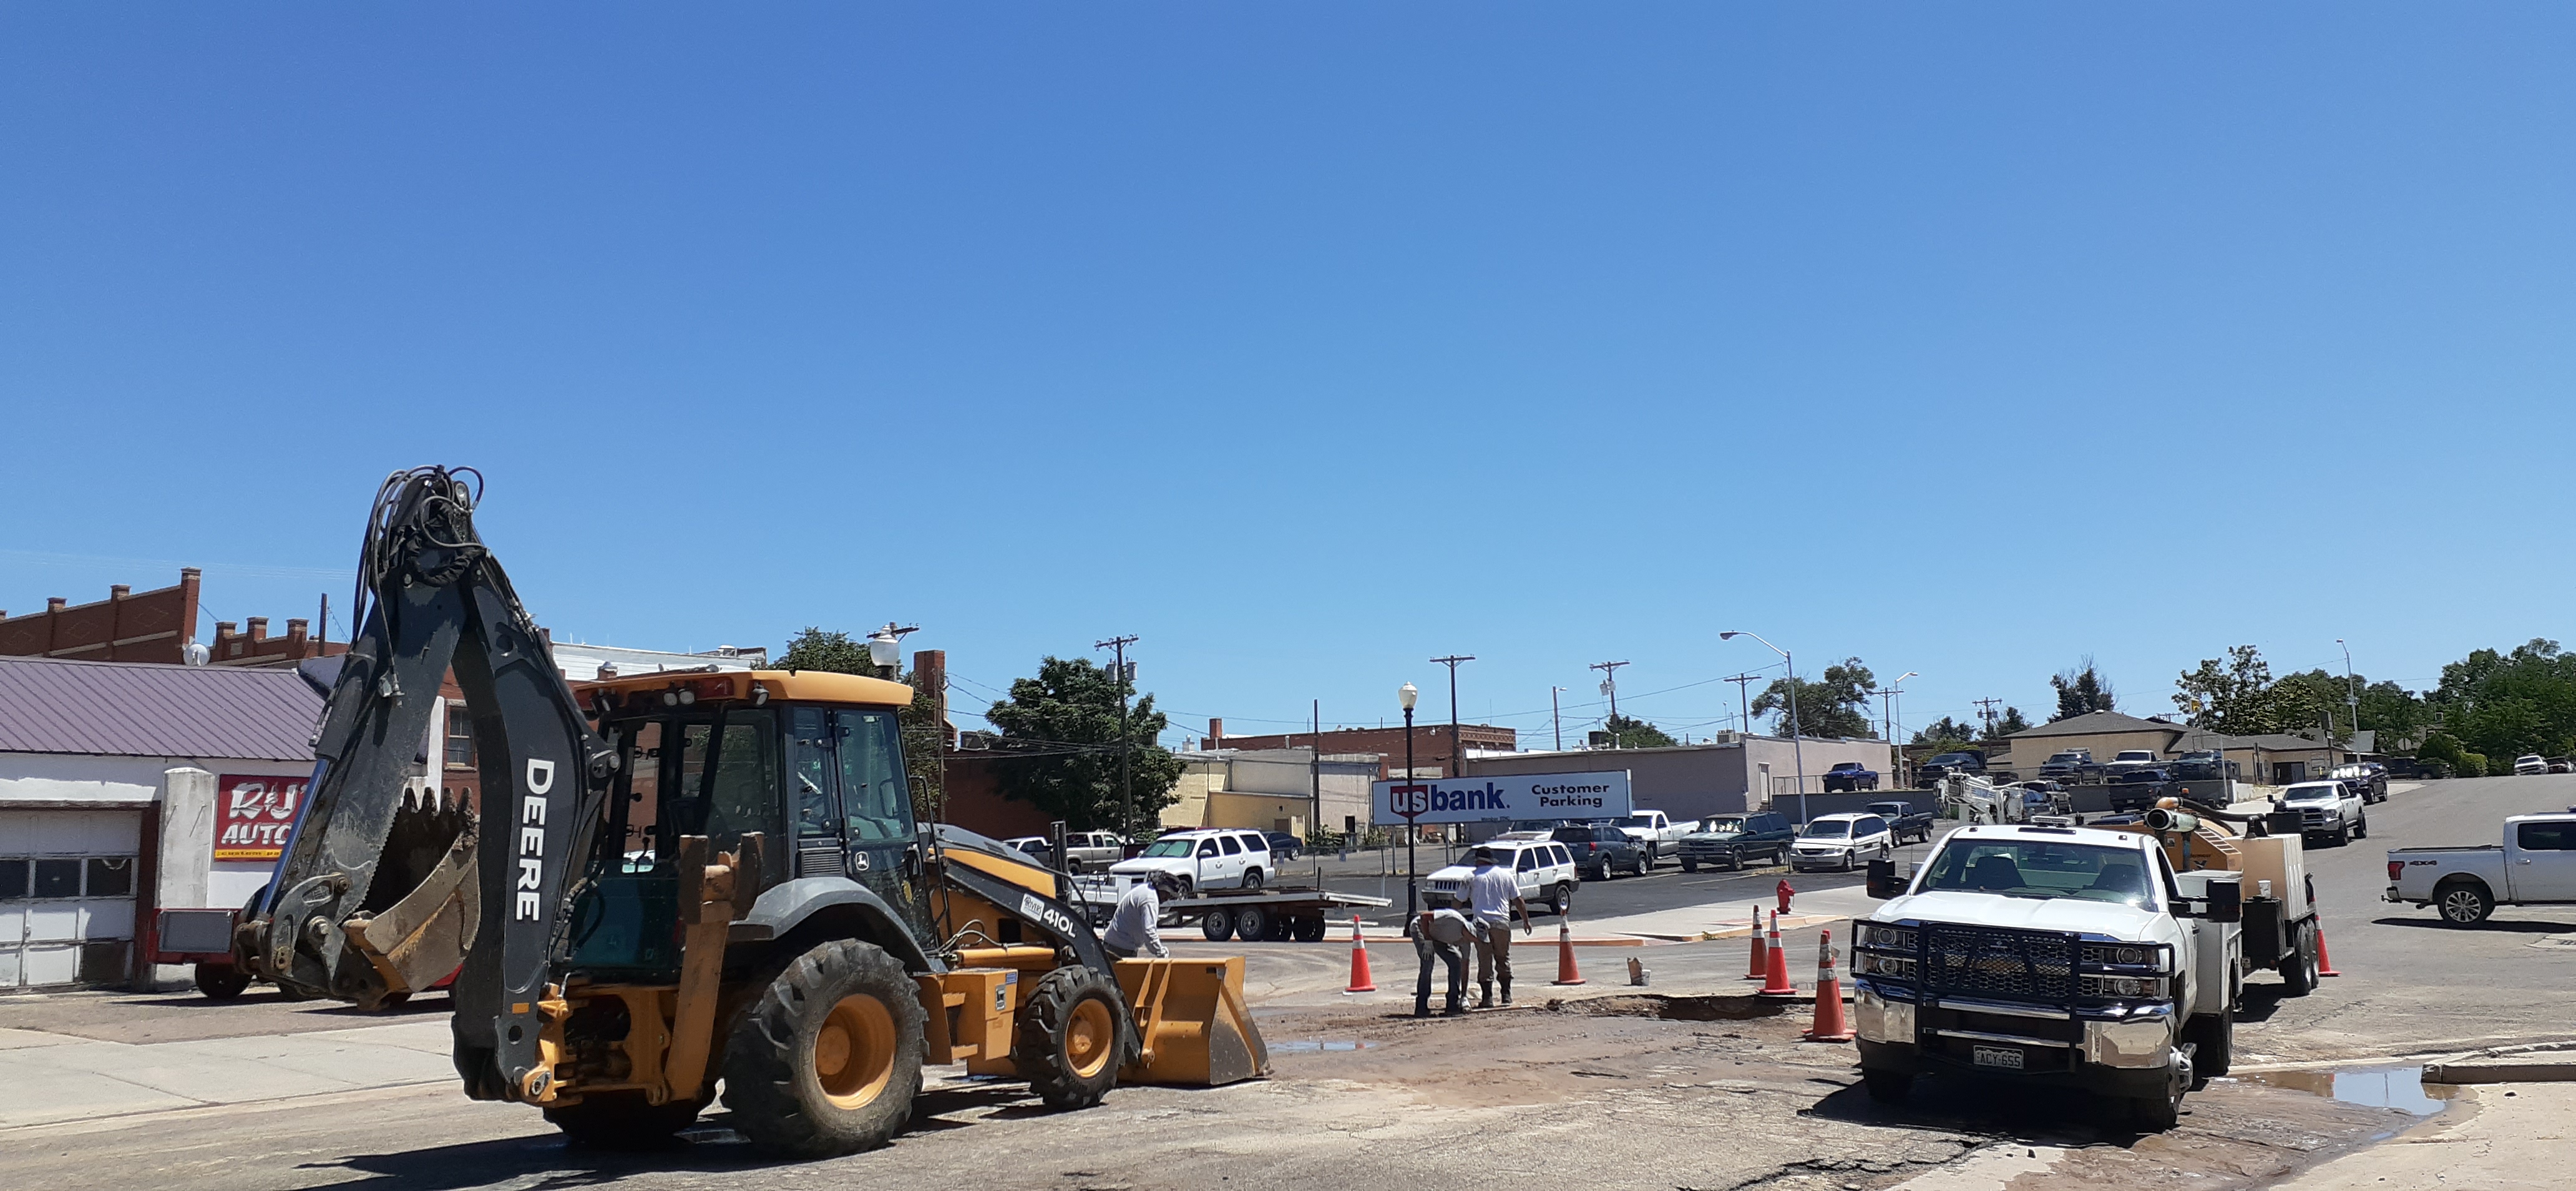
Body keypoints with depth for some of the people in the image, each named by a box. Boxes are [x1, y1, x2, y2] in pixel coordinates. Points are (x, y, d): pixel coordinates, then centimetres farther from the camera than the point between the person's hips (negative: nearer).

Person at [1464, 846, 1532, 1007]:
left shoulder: (1472, 877, 1)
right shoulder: (1505, 875, 9)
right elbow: (1518, 901, 9)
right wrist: (1526, 920, 17)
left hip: (1481, 923, -2)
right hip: (1502, 922, 2)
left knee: (1485, 962, 0)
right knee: (1503, 959, 15)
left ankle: (1487, 998, -3)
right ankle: (1507, 995, 17)